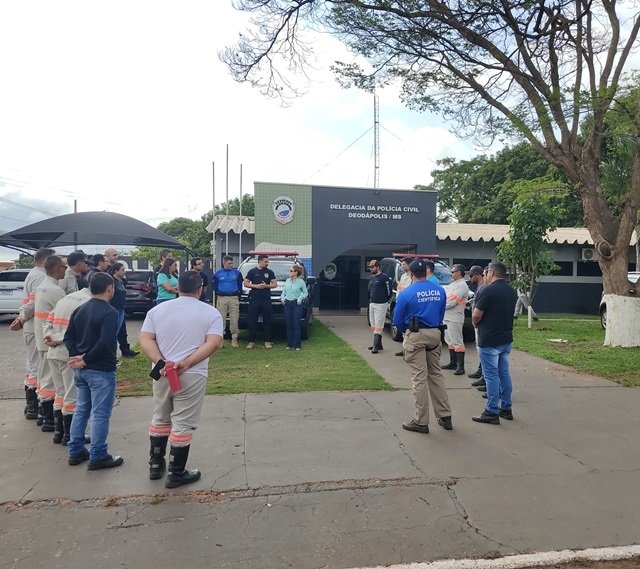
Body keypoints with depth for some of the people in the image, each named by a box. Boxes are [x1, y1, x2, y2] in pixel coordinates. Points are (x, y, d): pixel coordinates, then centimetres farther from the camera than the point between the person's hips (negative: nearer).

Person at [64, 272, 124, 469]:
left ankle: (76, 451, 27)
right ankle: (98, 457, 9)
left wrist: (75, 356, -1)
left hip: (80, 369, 8)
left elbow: (68, 336, 8)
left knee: (81, 409, 20)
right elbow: (105, 343, -26)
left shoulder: (79, 309, 10)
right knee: (100, 414, 1)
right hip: (101, 370, -8)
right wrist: (86, 359, -15)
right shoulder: (109, 312, -17)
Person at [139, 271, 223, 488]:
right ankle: (176, 474, 14)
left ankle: (155, 465, 32)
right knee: (183, 424, 4)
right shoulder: (211, 313, -3)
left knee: (160, 419, 21)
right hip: (192, 376, -4)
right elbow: (214, 343, -15)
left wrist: (161, 363, -12)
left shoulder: (157, 310, 6)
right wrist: (186, 363, -18)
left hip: (161, 373, 4)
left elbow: (145, 340, -3)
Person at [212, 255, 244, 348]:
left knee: (234, 319, -1)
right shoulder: (218, 273, 4)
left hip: (234, 298, 0)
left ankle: (234, 339, 7)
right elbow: (213, 284, 14)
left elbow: (240, 283, 12)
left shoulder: (237, 273, 4)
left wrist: (239, 292, 3)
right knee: (221, 319, 2)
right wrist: (218, 291, 6)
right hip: (221, 298, 0)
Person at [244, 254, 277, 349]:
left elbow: (275, 284, 8)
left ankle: (267, 341, 8)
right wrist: (256, 286, -10)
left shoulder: (270, 272, 9)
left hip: (266, 300, 1)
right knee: (252, 321, 0)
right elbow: (246, 283, 4)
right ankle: (251, 341, 6)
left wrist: (266, 286, -9)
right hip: (254, 299, -1)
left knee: (267, 321, 2)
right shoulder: (252, 271, 6)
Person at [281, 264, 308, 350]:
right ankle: (289, 344, 15)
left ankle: (297, 345, 3)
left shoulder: (301, 282, -4)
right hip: (287, 304, 4)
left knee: (296, 324, -3)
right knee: (288, 324, 6)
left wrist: (301, 298, -14)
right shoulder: (287, 281, 8)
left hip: (296, 304, -4)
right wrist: (282, 297, 1)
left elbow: (306, 293, 2)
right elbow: (284, 291, 18)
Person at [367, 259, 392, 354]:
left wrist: (387, 300, -4)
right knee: (374, 325, 11)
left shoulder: (384, 277, -11)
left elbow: (389, 291, -9)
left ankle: (376, 346, -10)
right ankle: (378, 344, 19)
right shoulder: (371, 278, 14)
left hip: (381, 304, -8)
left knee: (378, 326, -9)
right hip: (372, 304, 8)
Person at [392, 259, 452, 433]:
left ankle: (421, 421, 6)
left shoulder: (406, 293, -10)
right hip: (434, 334, 5)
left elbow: (397, 319, -3)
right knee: (436, 375, 15)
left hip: (415, 336, -5)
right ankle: (445, 417, 20)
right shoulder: (440, 291, 4)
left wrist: (406, 332, 15)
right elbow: (441, 314, 11)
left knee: (419, 378, -1)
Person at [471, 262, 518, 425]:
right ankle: (506, 409, 23)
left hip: (489, 340, -8)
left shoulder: (489, 290, -16)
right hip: (506, 339, 8)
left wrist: (476, 324, 6)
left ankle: (492, 413, 2)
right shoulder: (511, 291, 11)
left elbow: (476, 315, -15)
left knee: (491, 376, -3)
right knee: (504, 373, 15)